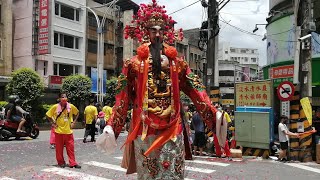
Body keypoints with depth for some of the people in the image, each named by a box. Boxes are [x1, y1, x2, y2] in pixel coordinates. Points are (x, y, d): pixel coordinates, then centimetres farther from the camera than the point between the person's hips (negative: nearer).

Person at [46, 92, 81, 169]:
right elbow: (48, 115, 4)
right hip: (59, 131, -1)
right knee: (59, 148, 6)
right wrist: (53, 123, -1)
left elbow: (77, 113, 13)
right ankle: (61, 162, 20)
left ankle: (72, 163, 7)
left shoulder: (71, 106, -3)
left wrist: (73, 122, 6)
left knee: (70, 148, 2)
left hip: (68, 131, 1)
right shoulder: (55, 107, -6)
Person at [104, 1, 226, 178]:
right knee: (147, 173, 9)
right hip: (145, 130, -1)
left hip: (172, 130, 2)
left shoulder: (177, 63, 8)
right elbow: (122, 99, -1)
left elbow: (196, 92, 2)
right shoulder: (134, 64, 3)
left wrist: (214, 115, -10)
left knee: (173, 173, 6)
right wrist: (111, 126, -11)